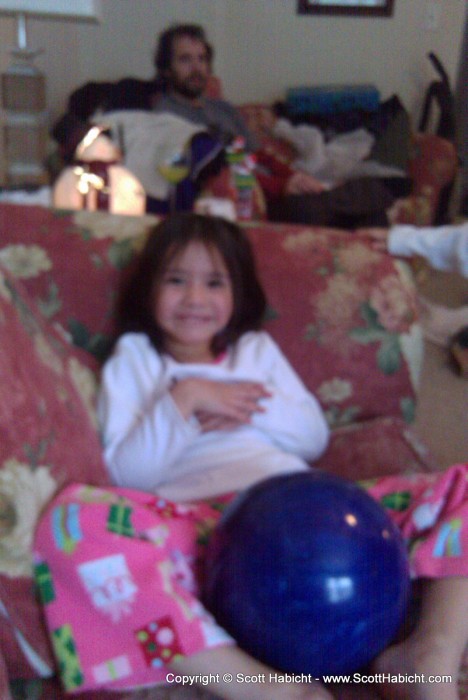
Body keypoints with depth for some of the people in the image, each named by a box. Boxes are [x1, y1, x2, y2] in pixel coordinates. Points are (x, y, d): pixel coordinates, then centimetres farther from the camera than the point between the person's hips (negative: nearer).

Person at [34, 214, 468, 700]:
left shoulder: (257, 348, 25)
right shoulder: (133, 362, 16)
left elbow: (314, 438, 18)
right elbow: (128, 472, 3)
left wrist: (253, 408, 1)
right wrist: (184, 399, -7)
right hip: (200, 529, -3)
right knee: (75, 518, -35)